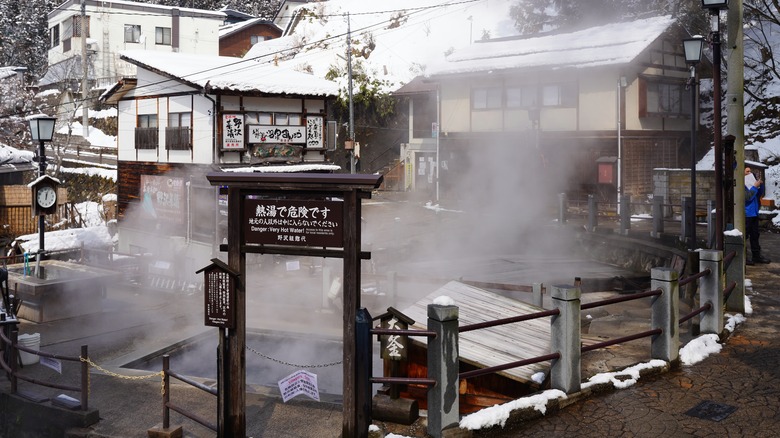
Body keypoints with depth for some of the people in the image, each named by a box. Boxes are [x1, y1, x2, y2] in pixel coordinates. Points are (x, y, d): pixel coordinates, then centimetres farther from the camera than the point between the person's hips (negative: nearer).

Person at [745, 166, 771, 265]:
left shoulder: (751, 182, 13)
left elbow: (759, 195, 19)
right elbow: (748, 197, -23)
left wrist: (761, 185, 3)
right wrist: (755, 186, -18)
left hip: (754, 213, 9)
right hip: (746, 214, -9)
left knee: (755, 235, 15)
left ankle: (757, 256, 24)